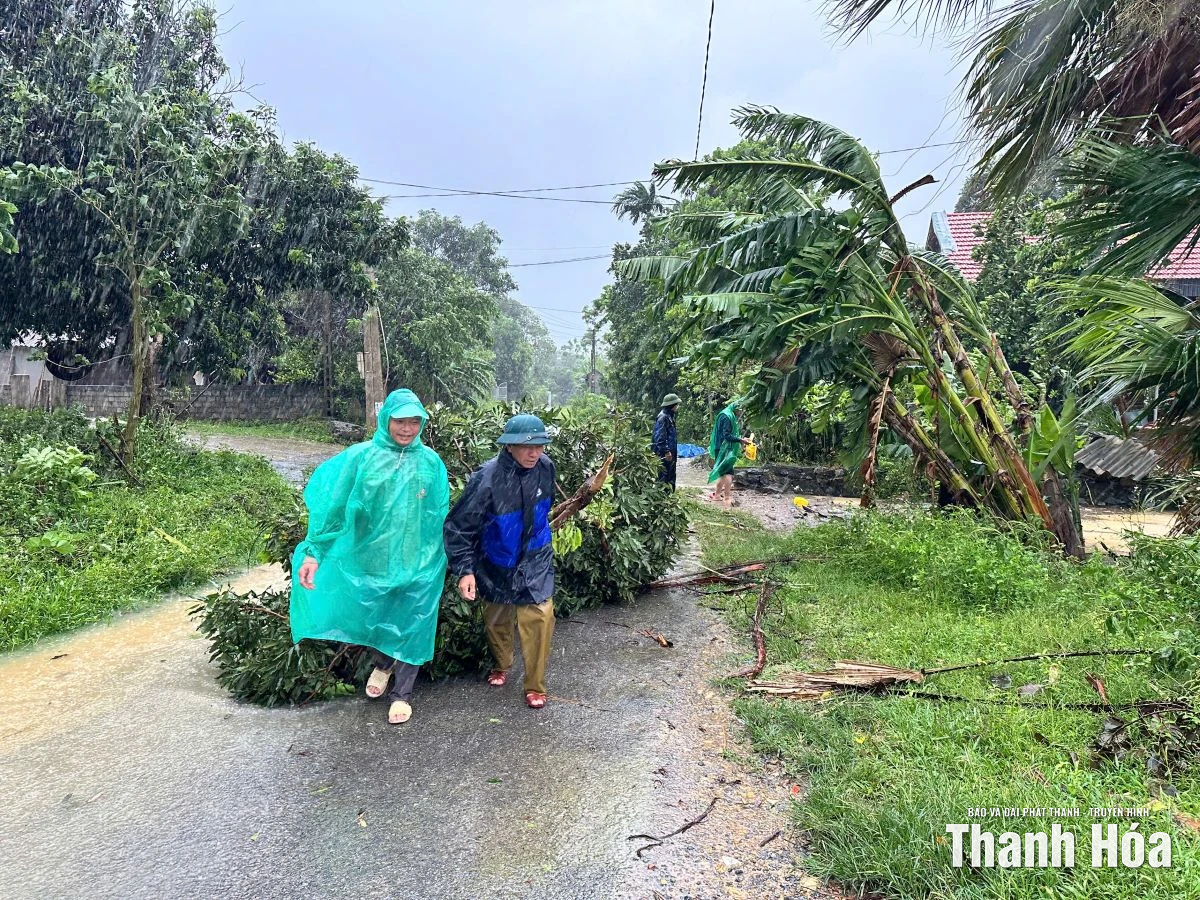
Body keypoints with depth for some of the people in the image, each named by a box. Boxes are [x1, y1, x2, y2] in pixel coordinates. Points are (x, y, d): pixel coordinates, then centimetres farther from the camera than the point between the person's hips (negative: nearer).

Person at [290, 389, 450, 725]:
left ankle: (402, 694, 30)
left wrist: (439, 559, 10)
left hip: (416, 562, 0)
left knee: (410, 625, 9)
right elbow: (331, 505, -5)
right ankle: (383, 663, 49)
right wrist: (314, 552, -8)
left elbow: (440, 516, 5)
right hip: (368, 559, 0)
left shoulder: (431, 462, -2)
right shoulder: (361, 456, -7)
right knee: (371, 619, 17)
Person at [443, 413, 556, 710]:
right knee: (497, 618, 17)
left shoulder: (545, 467, -14)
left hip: (535, 560, 2)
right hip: (496, 563, -1)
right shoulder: (487, 477, -27)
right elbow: (458, 526, -21)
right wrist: (464, 570, -26)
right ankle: (500, 666, 47)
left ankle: (535, 685, 11)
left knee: (539, 617, -9)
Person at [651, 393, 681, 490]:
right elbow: (659, 436, -21)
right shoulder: (663, 417, -16)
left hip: (670, 452, 10)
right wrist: (666, 451, -23)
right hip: (664, 453, -10)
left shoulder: (670, 416, 15)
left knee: (671, 477, 15)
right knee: (664, 476, -5)